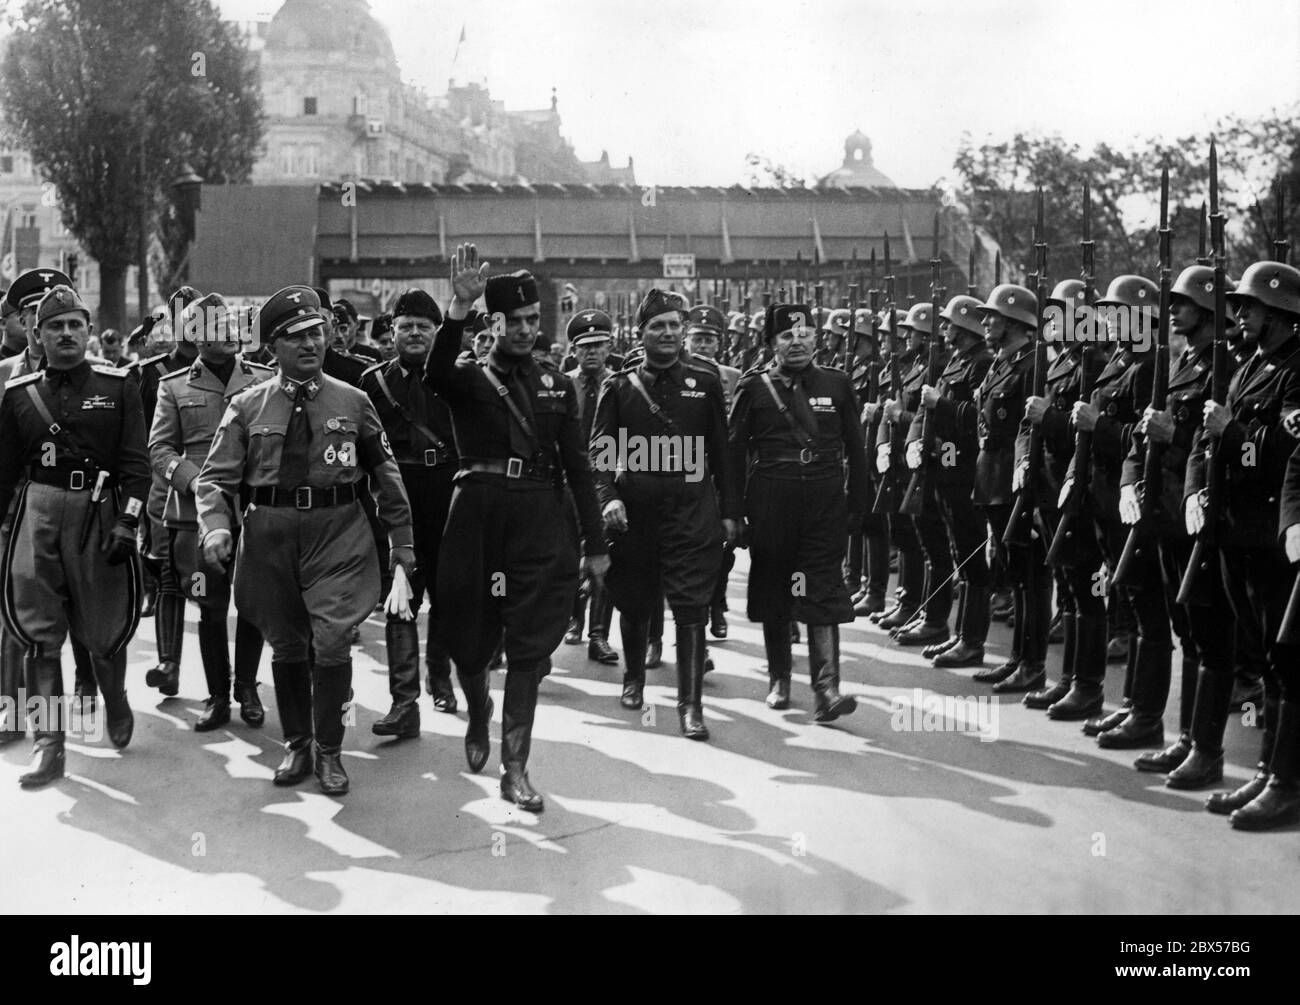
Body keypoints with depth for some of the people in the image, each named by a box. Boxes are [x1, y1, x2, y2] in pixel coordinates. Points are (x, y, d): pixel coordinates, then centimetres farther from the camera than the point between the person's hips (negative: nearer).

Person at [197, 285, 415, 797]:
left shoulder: (353, 402, 4)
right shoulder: (247, 406, 3)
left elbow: (385, 472, 12)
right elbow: (216, 477, 3)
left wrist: (402, 539, 13)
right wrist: (216, 527, -16)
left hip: (338, 529, -1)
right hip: (270, 530, 1)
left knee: (332, 640, -9)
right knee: (286, 644, 10)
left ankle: (328, 751, 8)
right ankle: (296, 745, 26)